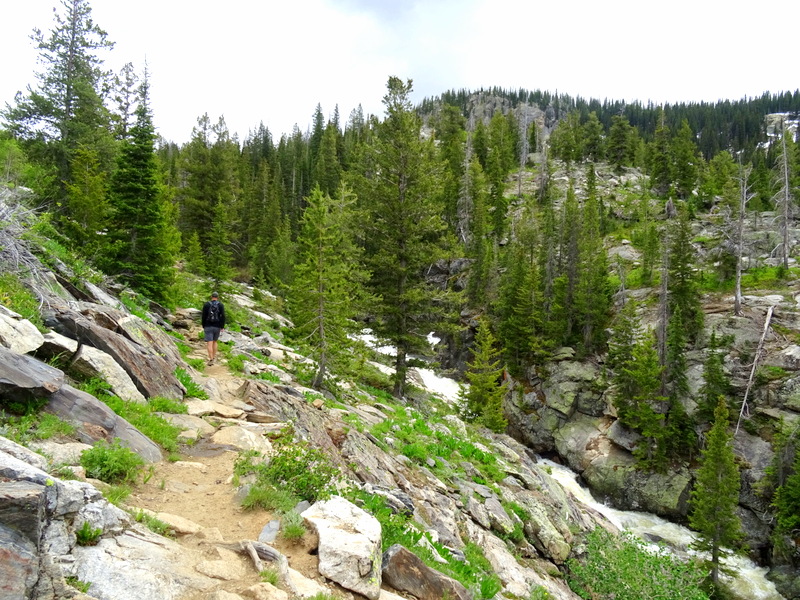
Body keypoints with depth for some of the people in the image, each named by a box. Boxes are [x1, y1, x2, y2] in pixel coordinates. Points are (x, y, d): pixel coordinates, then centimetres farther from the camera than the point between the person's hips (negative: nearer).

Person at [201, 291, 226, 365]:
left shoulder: (206, 304, -2)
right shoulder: (221, 305, -1)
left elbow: (203, 316, -3)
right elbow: (223, 316, -8)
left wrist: (203, 326, 6)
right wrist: (222, 327, -3)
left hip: (208, 326, -2)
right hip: (217, 327, 2)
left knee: (209, 343, -5)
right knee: (215, 342, 20)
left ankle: (211, 359, -13)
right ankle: (214, 357, 24)